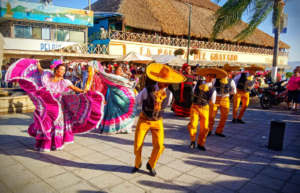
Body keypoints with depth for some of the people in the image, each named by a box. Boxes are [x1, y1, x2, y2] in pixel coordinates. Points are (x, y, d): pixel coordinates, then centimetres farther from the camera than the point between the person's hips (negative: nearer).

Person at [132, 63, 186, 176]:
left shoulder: (169, 94, -12)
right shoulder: (147, 91, -24)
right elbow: (138, 100, -2)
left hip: (158, 122, 2)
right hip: (144, 120, -2)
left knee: (159, 146, -5)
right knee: (137, 145, 2)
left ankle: (151, 165, 24)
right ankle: (137, 164, 33)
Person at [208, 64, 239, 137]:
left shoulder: (231, 81, 2)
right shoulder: (216, 79, -4)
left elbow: (234, 91, 12)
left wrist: (227, 92, 5)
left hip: (225, 100, 2)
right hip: (216, 99, -2)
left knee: (224, 117, 6)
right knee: (211, 115, 0)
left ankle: (218, 132, 23)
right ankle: (209, 130, 20)